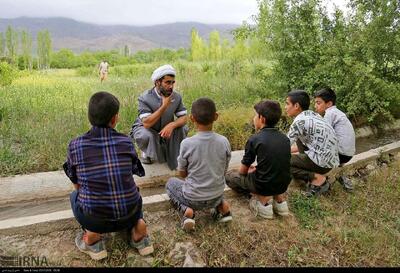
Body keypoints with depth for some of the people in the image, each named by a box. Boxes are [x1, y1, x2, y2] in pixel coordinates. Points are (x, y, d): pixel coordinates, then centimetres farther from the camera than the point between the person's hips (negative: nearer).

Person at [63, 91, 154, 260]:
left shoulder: (75, 145, -5)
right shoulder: (126, 142, -3)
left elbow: (77, 185, 10)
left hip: (95, 219, -1)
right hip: (128, 215, 1)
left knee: (75, 195, 30)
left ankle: (92, 233, 9)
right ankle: (138, 223, 11)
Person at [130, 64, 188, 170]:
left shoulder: (176, 96, -14)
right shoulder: (145, 98, -26)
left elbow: (184, 117, -13)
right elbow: (147, 123, -35)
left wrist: (171, 125, -35)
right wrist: (164, 106, -38)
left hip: (165, 129, 4)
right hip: (144, 128, -4)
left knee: (183, 129, -21)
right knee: (145, 136, -37)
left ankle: (175, 157, 3)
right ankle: (147, 153, 0)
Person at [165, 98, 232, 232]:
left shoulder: (186, 143, -21)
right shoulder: (224, 142, -13)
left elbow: (182, 174, -5)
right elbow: (224, 171, 1)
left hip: (193, 199, -3)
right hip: (217, 196, 4)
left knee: (170, 182, 25)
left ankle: (186, 210, 0)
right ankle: (221, 205, 11)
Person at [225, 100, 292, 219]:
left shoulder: (254, 139, -14)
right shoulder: (285, 138, 2)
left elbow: (243, 171, -3)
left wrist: (249, 170, 20)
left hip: (264, 185, -6)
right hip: (283, 184, 6)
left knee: (230, 176, 14)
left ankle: (263, 199, 0)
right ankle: (279, 197, 13)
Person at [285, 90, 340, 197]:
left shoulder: (300, 121, -16)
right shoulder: (312, 115, 11)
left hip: (323, 162, -9)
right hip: (331, 158, 9)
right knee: (299, 139, 24)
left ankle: (318, 179, -5)